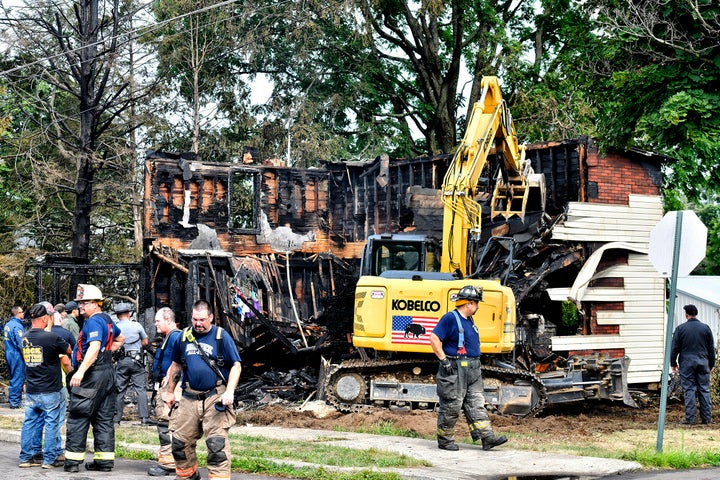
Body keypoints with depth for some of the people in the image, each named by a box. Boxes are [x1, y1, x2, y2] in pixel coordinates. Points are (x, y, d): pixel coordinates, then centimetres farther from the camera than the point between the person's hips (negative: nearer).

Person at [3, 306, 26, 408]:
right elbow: (21, 344, -19)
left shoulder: (7, 325, 11)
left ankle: (12, 398, 24)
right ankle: (15, 402, -2)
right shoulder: (17, 326, -17)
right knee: (18, 378, -3)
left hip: (9, 354, 9)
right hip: (17, 355, -9)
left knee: (13, 378, 18)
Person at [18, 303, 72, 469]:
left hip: (31, 391, 6)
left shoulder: (25, 338, 3)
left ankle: (26, 457, 15)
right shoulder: (52, 337, -16)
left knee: (30, 423, 11)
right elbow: (69, 350, -2)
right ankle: (49, 459, 6)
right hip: (50, 390, -6)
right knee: (52, 424, 3)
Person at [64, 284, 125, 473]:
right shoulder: (107, 319, 15)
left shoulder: (94, 322, -14)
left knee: (77, 417, -4)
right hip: (108, 372, 9)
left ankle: (73, 459, -3)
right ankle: (105, 460, 11)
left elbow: (94, 347, -28)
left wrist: (81, 371, -34)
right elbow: (120, 339, 33)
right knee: (104, 418, 9)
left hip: (92, 375, -9)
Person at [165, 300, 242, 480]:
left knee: (217, 443, -12)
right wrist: (170, 391, 22)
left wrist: (229, 392, -14)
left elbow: (236, 366, -3)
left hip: (215, 398, -4)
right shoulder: (184, 336, 9)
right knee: (180, 441, 10)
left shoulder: (221, 336, -3)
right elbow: (176, 365, 21)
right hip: (189, 398, 5)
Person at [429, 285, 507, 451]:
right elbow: (434, 338, -17)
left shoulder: (469, 320, 17)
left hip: (472, 369, 9)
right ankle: (445, 440, 8)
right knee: (451, 406, -2)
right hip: (455, 369, -9)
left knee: (476, 404, 4)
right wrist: (444, 360, -19)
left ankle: (487, 437, 1)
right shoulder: (450, 318, -12)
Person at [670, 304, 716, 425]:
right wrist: (711, 364, 19)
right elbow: (711, 348, 10)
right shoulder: (706, 328, 5)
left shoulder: (680, 328, -3)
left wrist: (673, 363, 9)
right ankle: (707, 417, 6)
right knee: (704, 389, 6)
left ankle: (691, 417, -4)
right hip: (703, 362, 2)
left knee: (689, 390, -1)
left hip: (687, 363, -2)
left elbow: (674, 348, -1)